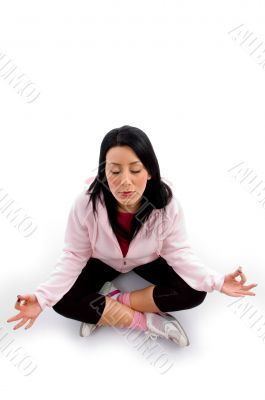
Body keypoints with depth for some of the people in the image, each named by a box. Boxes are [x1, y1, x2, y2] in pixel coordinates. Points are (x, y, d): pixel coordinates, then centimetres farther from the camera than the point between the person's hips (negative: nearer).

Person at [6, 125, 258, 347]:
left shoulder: (167, 203, -30)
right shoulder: (86, 203, -32)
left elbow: (178, 252, -21)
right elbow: (74, 256, -22)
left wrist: (217, 281, -35)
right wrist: (42, 297, -33)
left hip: (147, 261, 1)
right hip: (103, 261, 0)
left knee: (194, 293, -22)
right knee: (62, 301, -24)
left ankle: (103, 307, -14)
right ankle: (147, 322, -18)